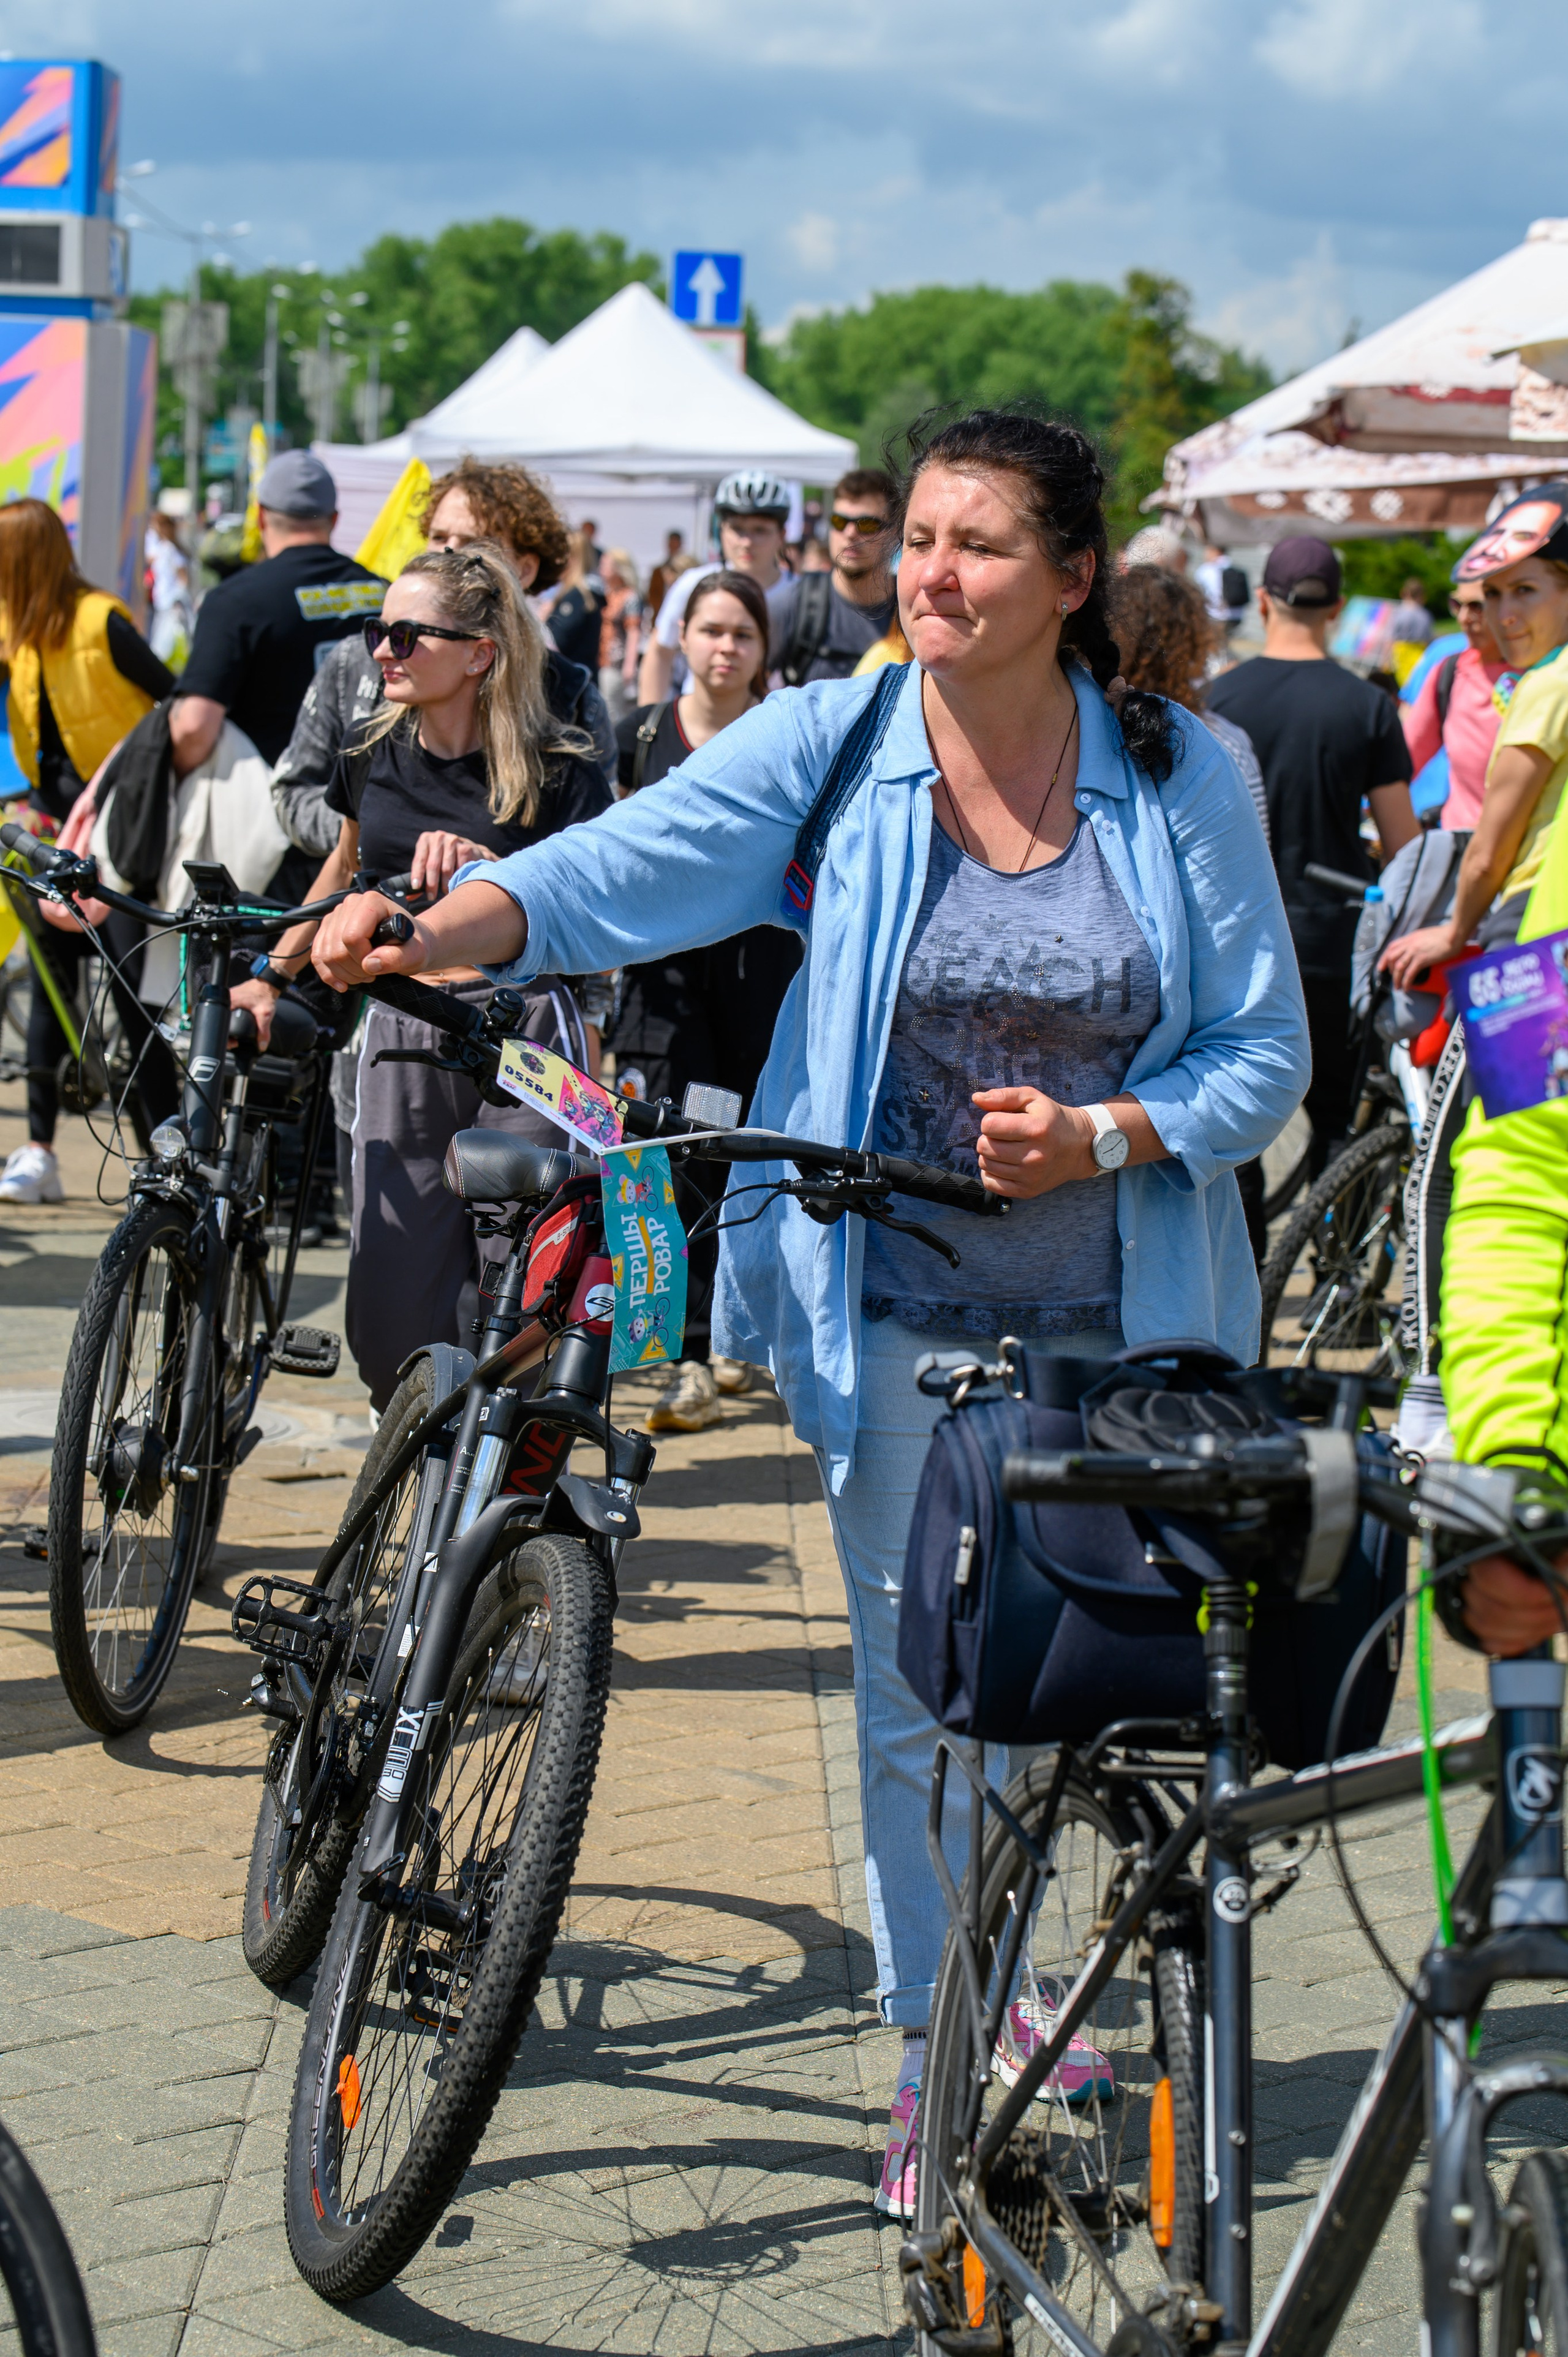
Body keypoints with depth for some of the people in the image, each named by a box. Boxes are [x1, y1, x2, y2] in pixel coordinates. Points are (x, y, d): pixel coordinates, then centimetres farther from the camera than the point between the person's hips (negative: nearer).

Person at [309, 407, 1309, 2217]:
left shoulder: (1181, 777, -5)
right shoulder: (831, 746, -6)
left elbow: (1266, 1052, -1)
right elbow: (613, 871, -18)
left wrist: (1102, 1134, -17)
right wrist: (425, 933, -36)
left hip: (1110, 1327, 1)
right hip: (902, 1310, -1)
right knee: (917, 1688, 4)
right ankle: (932, 2056, 19)